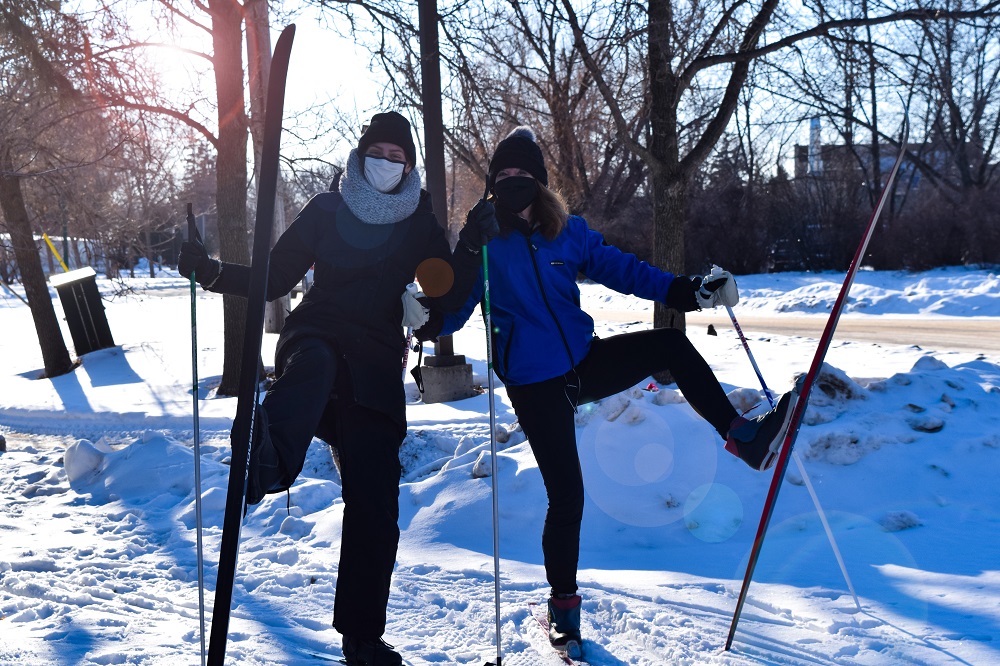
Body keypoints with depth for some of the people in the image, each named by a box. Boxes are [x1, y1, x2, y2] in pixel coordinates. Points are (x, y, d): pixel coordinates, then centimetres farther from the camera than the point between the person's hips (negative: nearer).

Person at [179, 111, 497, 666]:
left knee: (375, 505, -3)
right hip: (314, 337, 0)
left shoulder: (420, 224, 11)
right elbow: (275, 277, 7)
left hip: (377, 363, 1)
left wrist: (474, 245, -9)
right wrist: (215, 273, -7)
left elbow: (447, 297, 4)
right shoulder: (327, 210, 7)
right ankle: (268, 458, -69)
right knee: (315, 364, -41)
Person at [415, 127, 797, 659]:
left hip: (585, 361, 4)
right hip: (533, 384, -4)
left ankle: (742, 437, 1)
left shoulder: (568, 232, 4)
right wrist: (427, 323, -30)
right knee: (566, 496, -3)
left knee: (671, 345, -11)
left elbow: (624, 270, 3)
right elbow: (455, 306, -7)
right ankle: (563, 606, 17)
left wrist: (690, 291, -6)